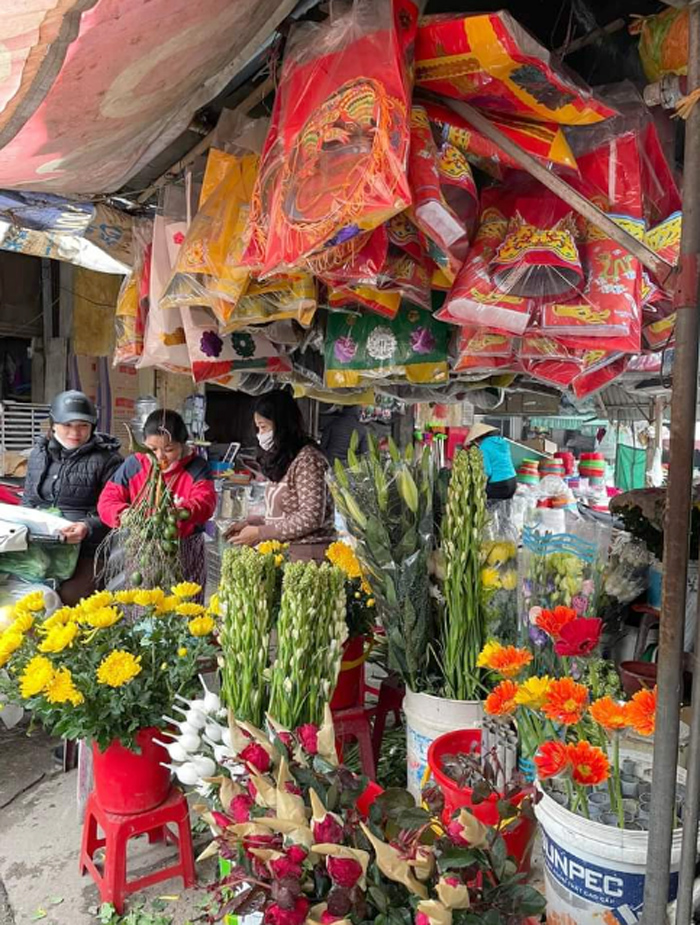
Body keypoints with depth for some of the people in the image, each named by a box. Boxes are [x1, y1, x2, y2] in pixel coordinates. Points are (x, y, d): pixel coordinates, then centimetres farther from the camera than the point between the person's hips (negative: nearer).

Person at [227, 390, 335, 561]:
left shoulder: (307, 459, -12)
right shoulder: (282, 460, 15)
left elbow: (312, 517, -18)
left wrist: (260, 533, -15)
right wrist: (250, 523, 6)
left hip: (306, 554, -8)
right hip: (284, 552, 8)